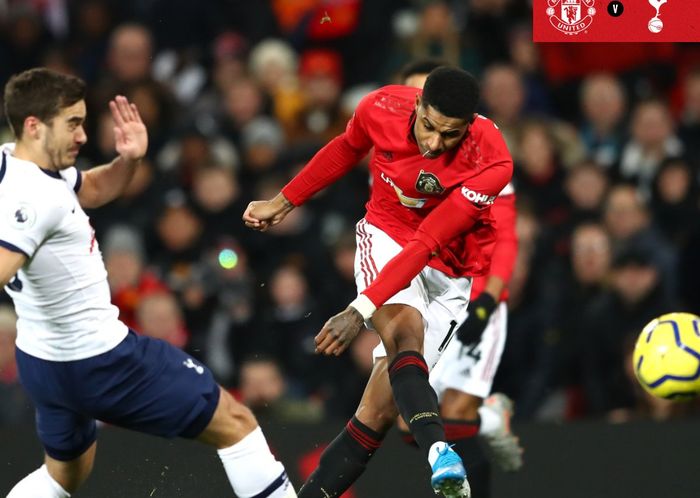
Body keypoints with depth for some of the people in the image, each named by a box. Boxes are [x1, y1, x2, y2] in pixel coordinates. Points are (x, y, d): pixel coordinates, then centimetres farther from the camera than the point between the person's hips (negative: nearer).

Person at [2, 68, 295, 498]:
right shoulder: (36, 197, -27)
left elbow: (91, 190, 16)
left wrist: (129, 160, -1)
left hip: (41, 361, 10)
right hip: (99, 362, -10)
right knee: (233, 422, 3)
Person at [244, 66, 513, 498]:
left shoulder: (491, 163, -26)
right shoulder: (383, 108, -16)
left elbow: (426, 245, -28)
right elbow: (346, 149, 9)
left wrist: (361, 310, -34)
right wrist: (284, 202, 18)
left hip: (448, 276, 0)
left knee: (381, 408, -10)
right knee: (405, 330, -32)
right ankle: (439, 451, -55)